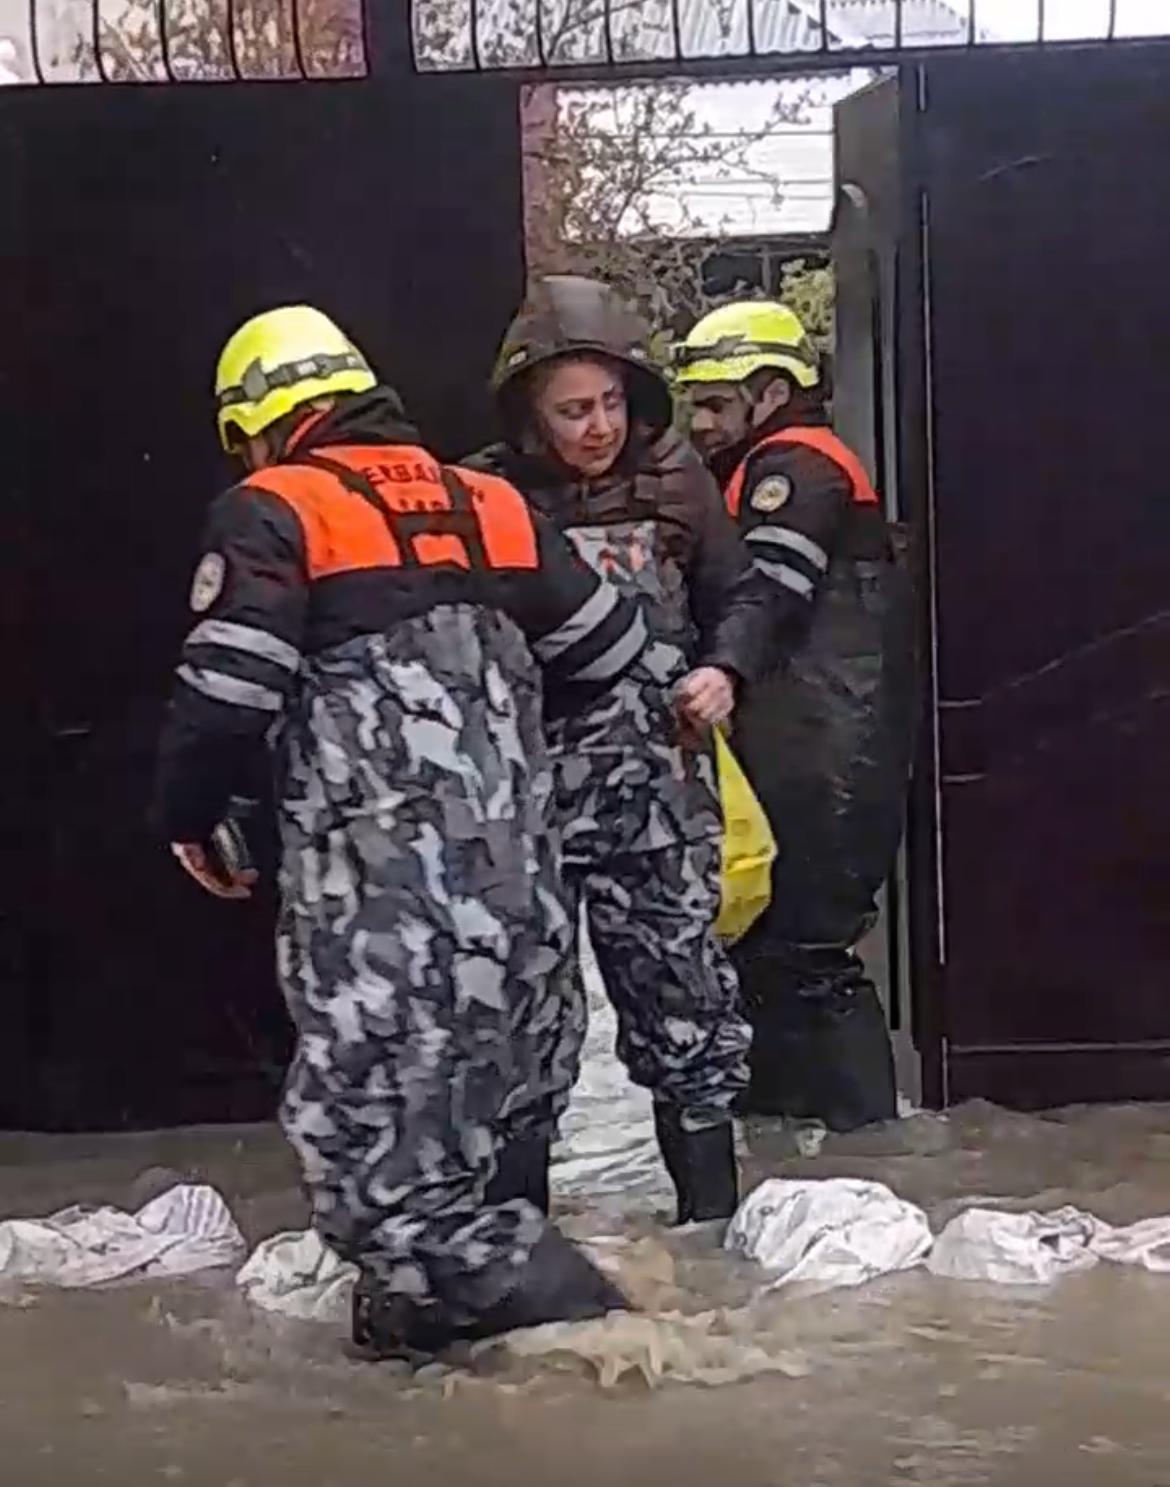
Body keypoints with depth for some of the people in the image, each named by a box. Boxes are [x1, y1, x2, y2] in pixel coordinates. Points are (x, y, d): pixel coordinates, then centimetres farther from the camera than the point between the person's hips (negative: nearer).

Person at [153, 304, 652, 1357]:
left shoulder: (274, 514, -2)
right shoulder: (491, 506, 16)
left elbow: (228, 687, -12)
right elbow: (607, 650, 18)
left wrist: (193, 815, 5)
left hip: (372, 864, -6)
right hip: (512, 858, 7)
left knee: (375, 1083, -2)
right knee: (495, 1069, 18)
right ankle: (506, 1277, 30)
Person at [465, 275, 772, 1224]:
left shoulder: (672, 475, 2)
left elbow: (740, 595, 12)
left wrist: (724, 670, -7)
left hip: (657, 789, 1)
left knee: (679, 984, 7)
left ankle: (711, 1204, 23)